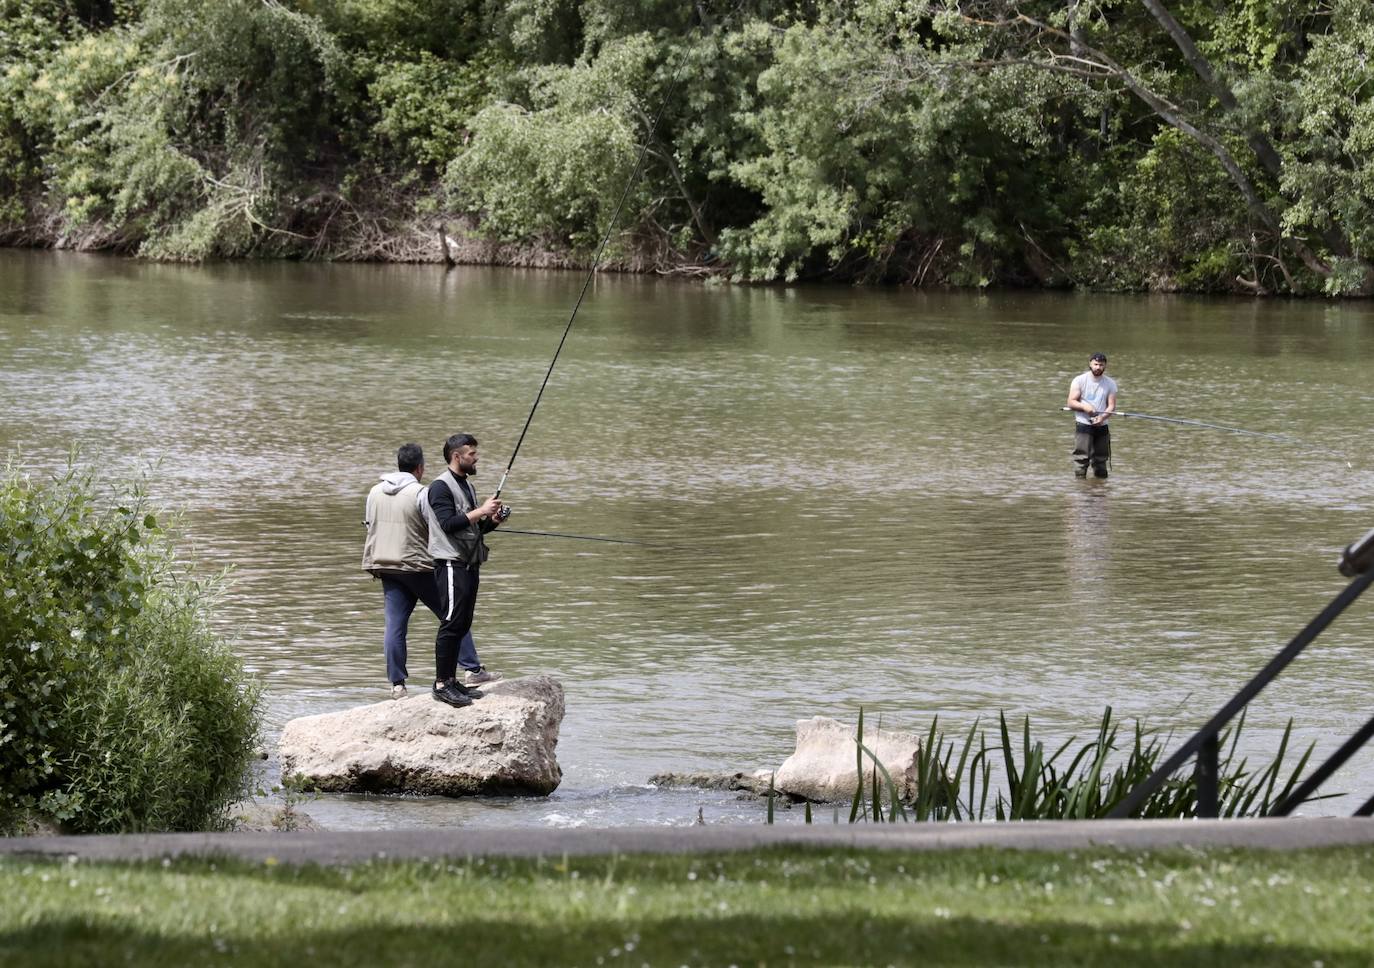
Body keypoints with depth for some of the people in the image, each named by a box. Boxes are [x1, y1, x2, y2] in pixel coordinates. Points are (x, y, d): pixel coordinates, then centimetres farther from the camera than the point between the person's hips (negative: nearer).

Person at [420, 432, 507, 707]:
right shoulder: (440, 487, -10)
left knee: (462, 623, 10)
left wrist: (491, 521, 6)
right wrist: (481, 511, -19)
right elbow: (449, 524, -21)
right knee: (451, 623, -11)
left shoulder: (466, 486, 19)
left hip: (468, 564, 10)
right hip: (450, 564, -10)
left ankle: (451, 680, 15)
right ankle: (442, 683, -9)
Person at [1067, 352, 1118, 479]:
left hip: (1101, 425, 3)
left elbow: (1112, 406, -1)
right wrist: (1084, 407, -23)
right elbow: (1071, 402, -4)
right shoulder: (1079, 380, -1)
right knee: (1081, 458, -11)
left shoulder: (1110, 383, 6)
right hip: (1083, 424, -3)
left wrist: (1102, 417, -20)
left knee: (1101, 459, 8)